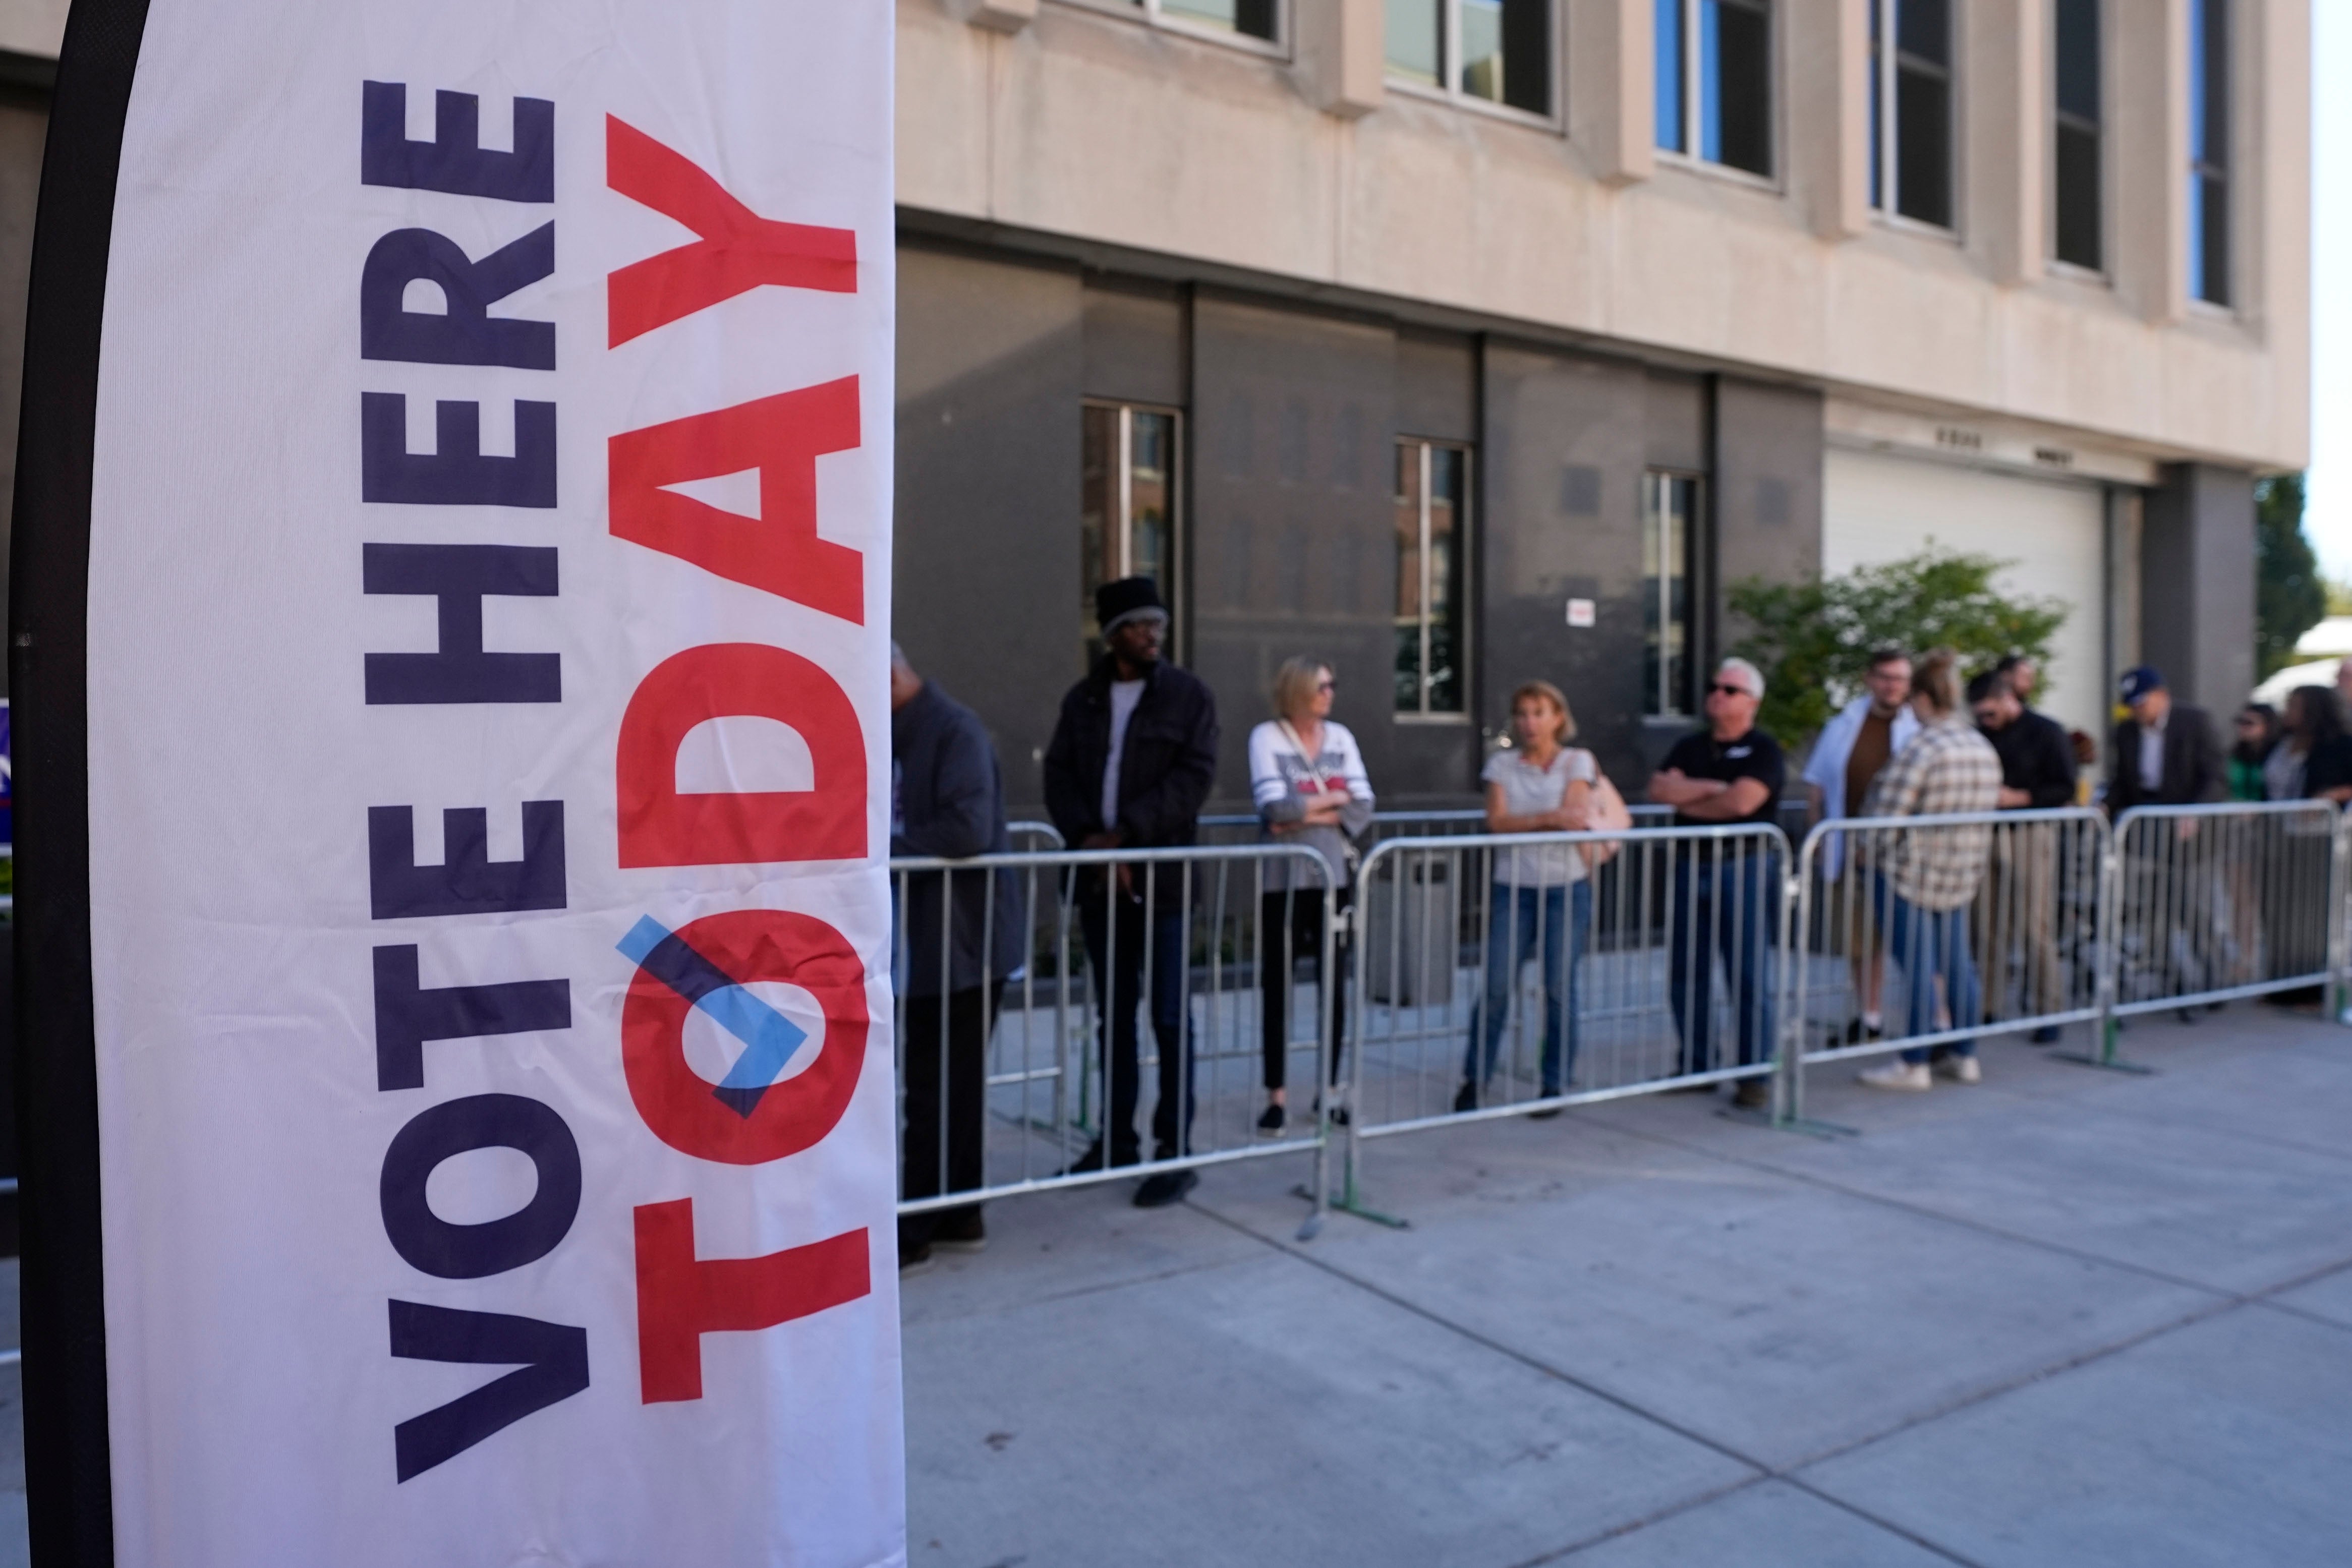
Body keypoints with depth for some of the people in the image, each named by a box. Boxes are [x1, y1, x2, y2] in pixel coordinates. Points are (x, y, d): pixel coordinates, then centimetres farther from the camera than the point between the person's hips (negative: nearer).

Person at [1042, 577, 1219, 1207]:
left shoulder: (1188, 694, 0)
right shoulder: (1082, 699, 11)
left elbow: (1194, 776, -11)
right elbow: (1059, 774, 3)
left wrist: (1125, 834, -18)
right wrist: (1086, 837, -14)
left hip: (1163, 877, -4)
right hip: (1099, 878, 4)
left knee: (1170, 1018, -1)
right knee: (1114, 1014, 13)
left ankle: (1175, 1151, 7)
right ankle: (1118, 1138, 24)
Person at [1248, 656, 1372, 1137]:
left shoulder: (1340, 736, 9)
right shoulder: (1267, 736, -4)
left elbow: (1363, 809, 1)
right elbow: (1275, 807, -17)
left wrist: (1306, 813, -11)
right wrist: (1333, 797, -5)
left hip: (1333, 877, 4)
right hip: (1283, 880, -4)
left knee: (1335, 987, 6)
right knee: (1276, 988, 1)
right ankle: (1277, 1097, 10)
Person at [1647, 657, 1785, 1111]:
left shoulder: (1763, 750, -1)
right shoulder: (1689, 747, 15)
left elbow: (1740, 802, -17)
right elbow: (1659, 788, 0)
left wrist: (1686, 799, -3)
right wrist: (1711, 787, -9)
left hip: (1743, 870, -6)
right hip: (1691, 868, 6)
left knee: (1749, 978, -3)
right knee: (1686, 974, 8)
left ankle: (1755, 1077, 5)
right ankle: (1696, 1067, 20)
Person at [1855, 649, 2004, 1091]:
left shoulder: (1923, 748, -18)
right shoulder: (1985, 749, 6)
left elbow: (1889, 810, -20)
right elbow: (1989, 810, 14)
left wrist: (1870, 850, -3)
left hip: (1911, 873, -8)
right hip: (1962, 875, 8)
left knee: (1917, 967, -2)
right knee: (1957, 963, 15)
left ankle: (1914, 1065, 4)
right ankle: (1964, 1056, 24)